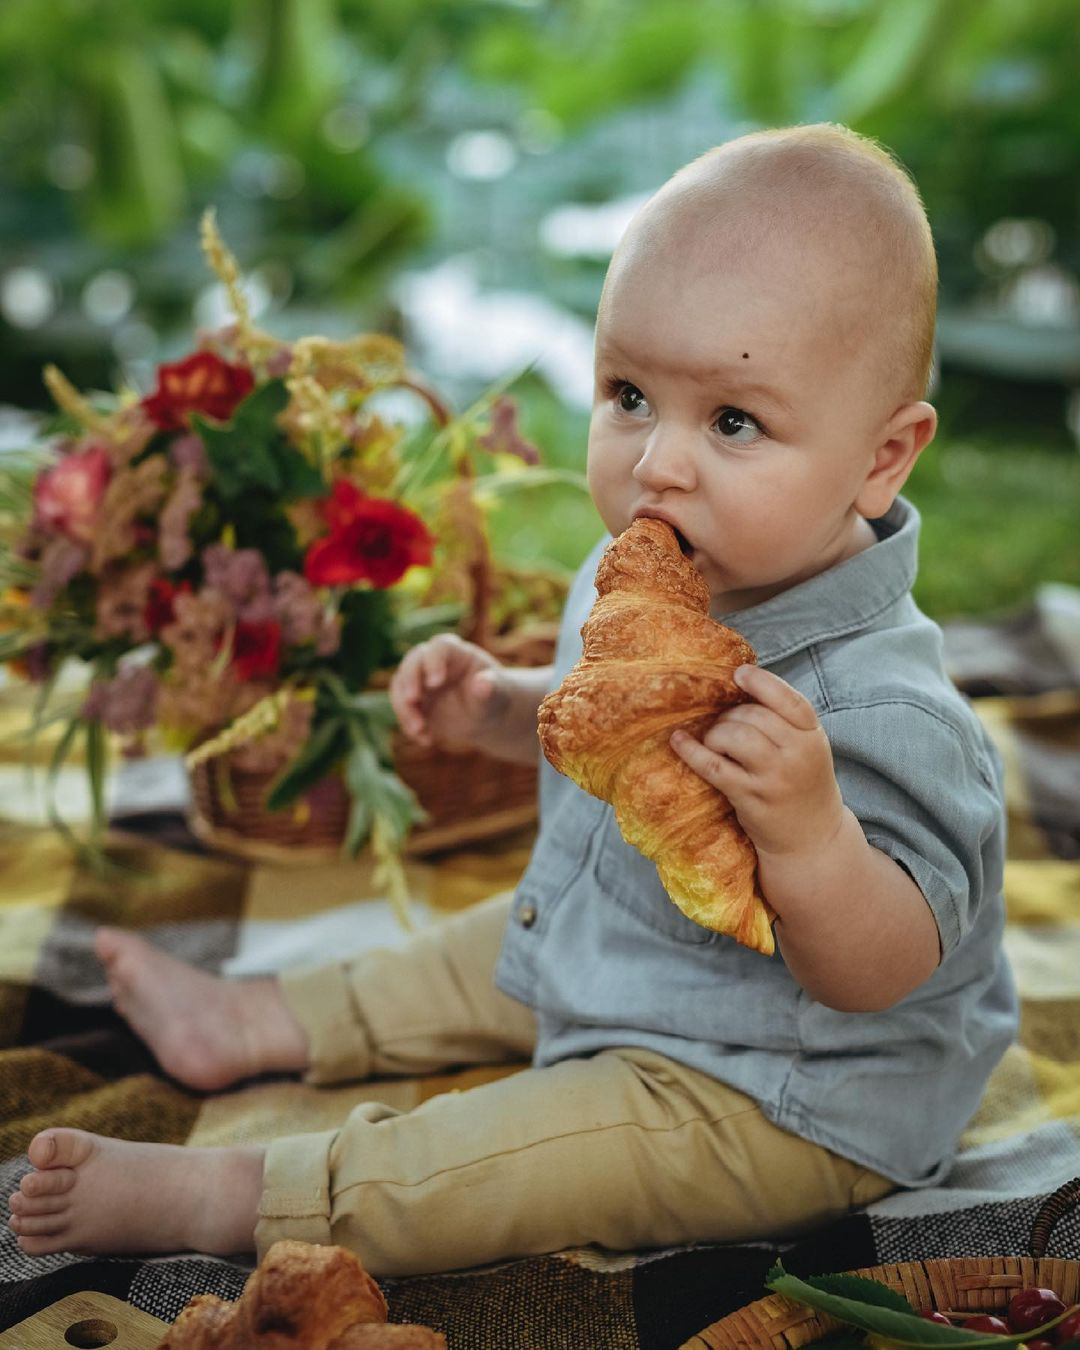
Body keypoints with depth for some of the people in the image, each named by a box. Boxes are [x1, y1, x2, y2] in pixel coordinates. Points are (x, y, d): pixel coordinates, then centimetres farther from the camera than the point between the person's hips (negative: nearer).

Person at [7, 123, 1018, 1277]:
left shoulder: (875, 703, -36)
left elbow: (881, 974, -32)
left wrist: (807, 831, -51)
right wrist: (496, 707, -6)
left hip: (781, 1105, -9)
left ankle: (218, 1197, 0)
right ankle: (263, 1022, 47)